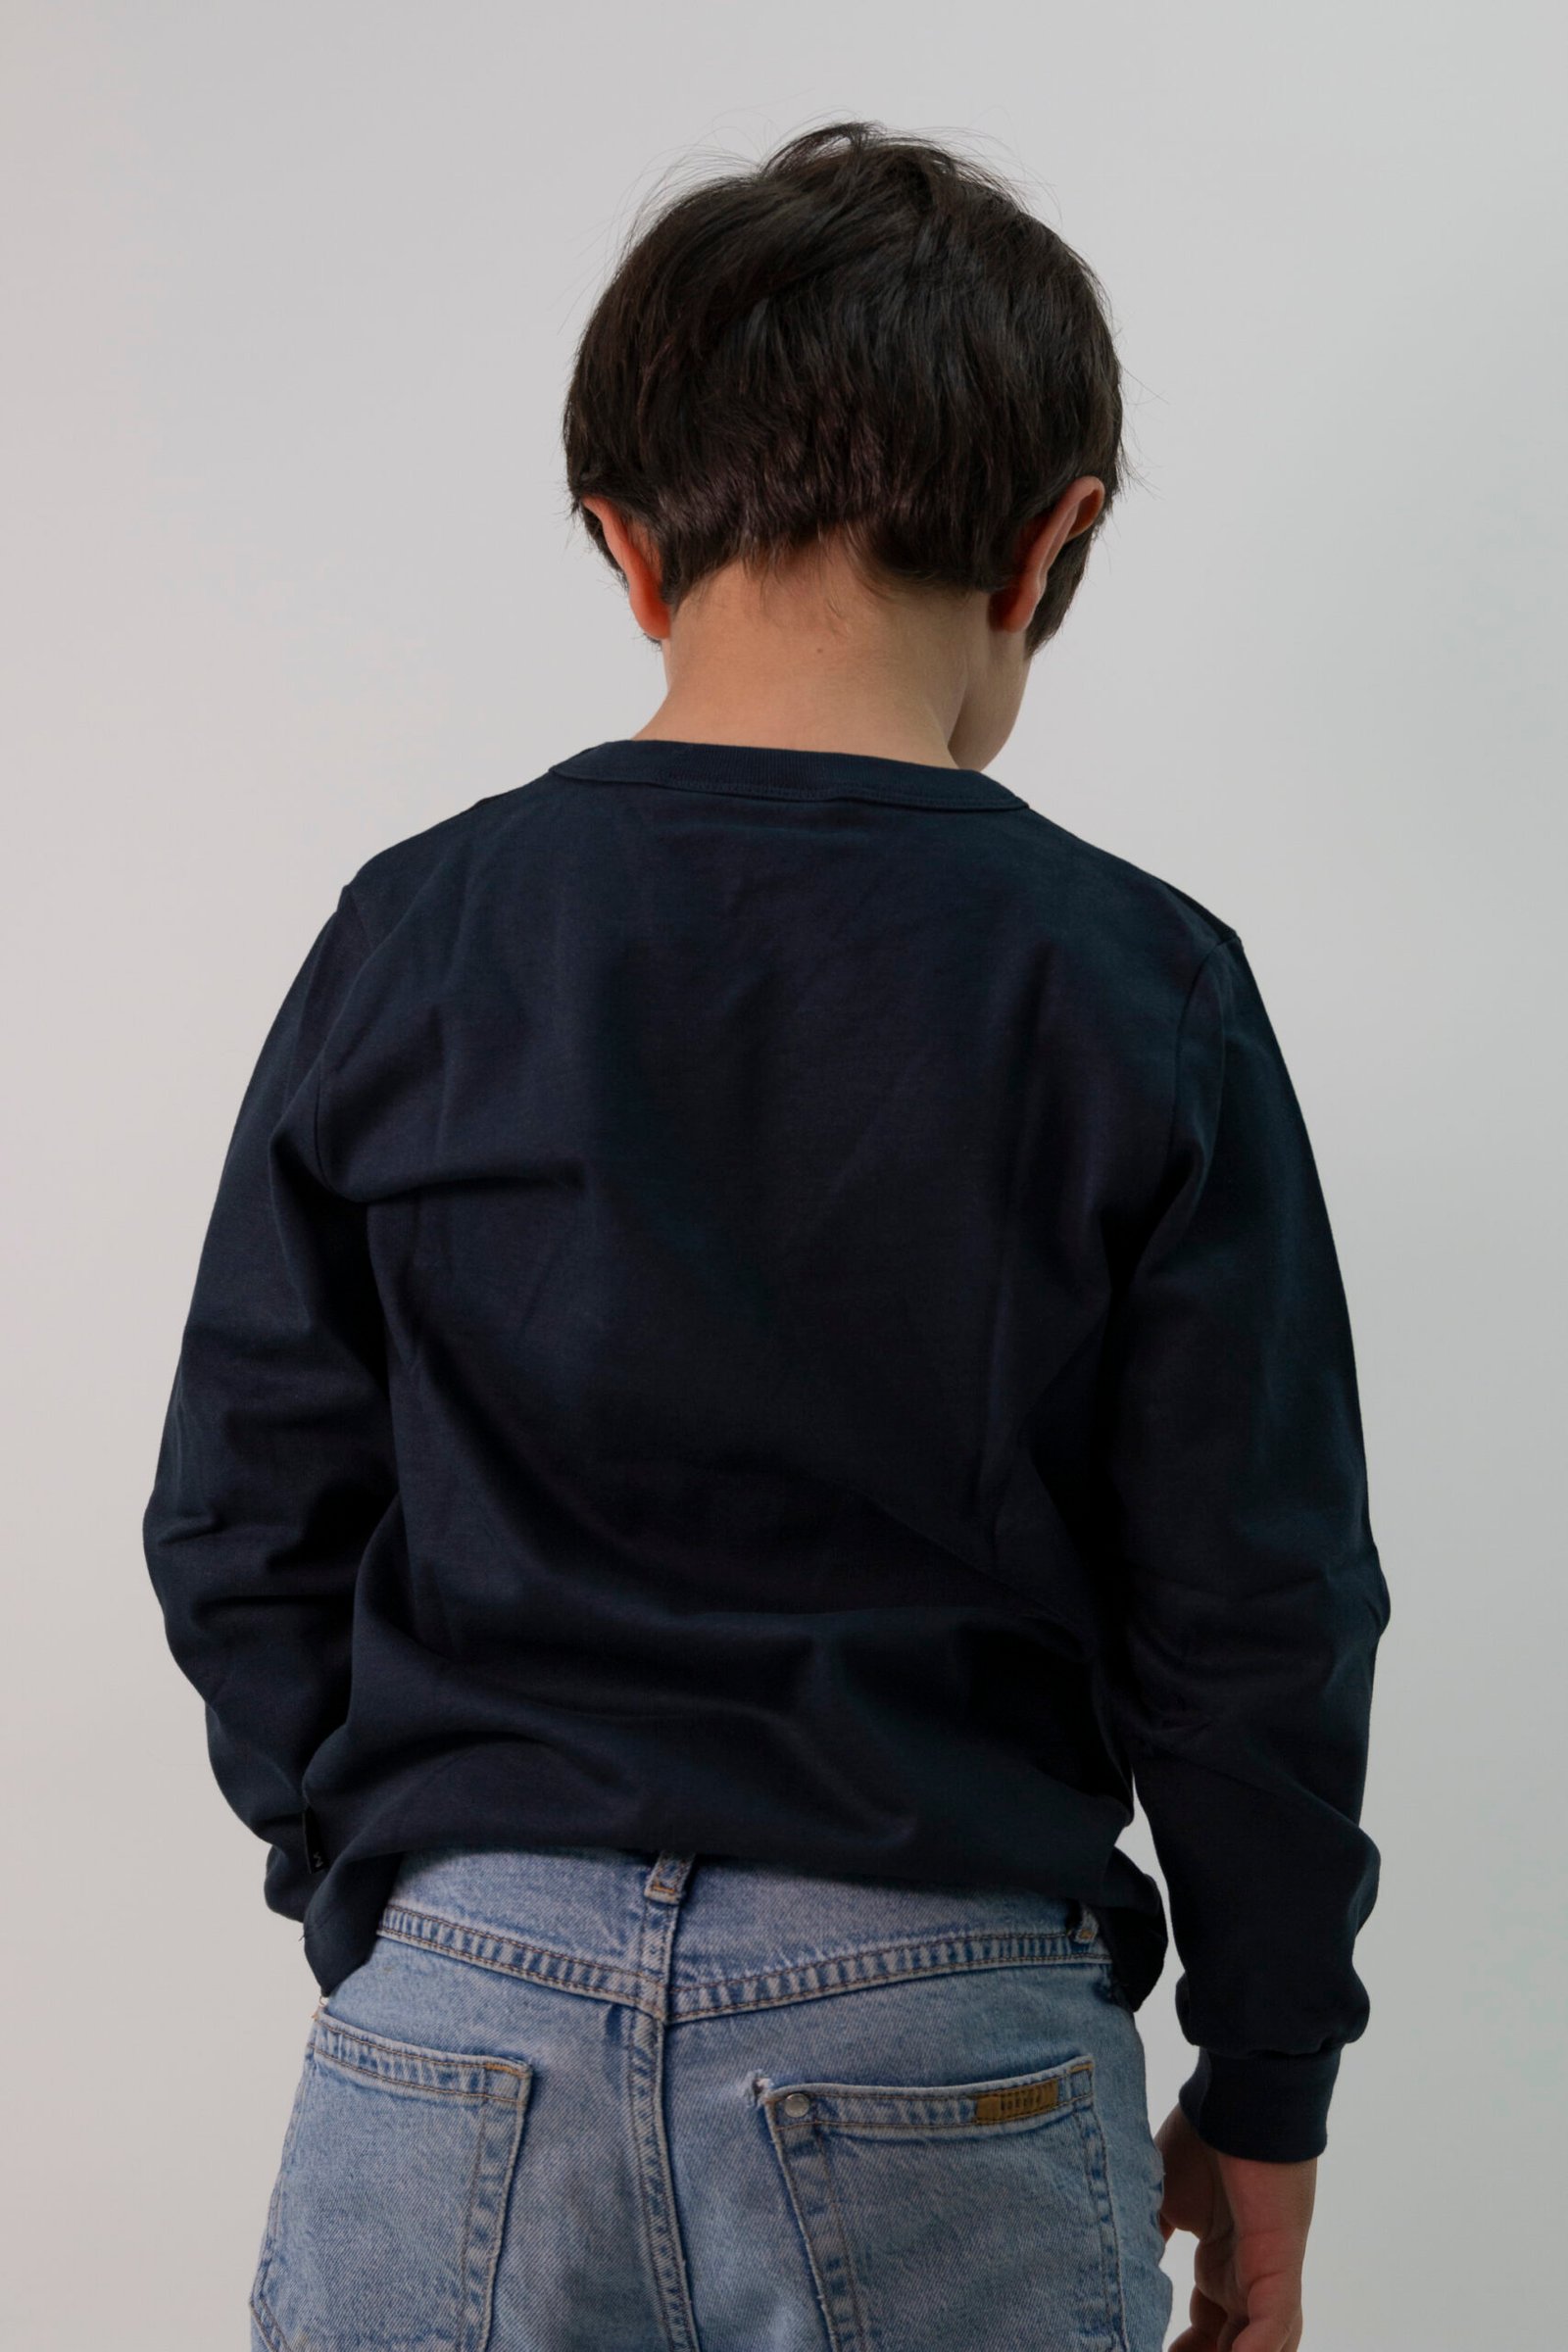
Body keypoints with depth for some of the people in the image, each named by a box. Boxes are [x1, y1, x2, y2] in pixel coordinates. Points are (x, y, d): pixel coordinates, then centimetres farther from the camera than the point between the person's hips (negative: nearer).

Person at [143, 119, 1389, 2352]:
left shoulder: (416, 940, -3)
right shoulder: (1132, 991, -8)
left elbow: (245, 1530, 2)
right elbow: (1251, 1611, -4)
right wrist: (1267, 2090, 8)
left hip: (467, 2029, 2)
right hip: (942, 2065, -1)